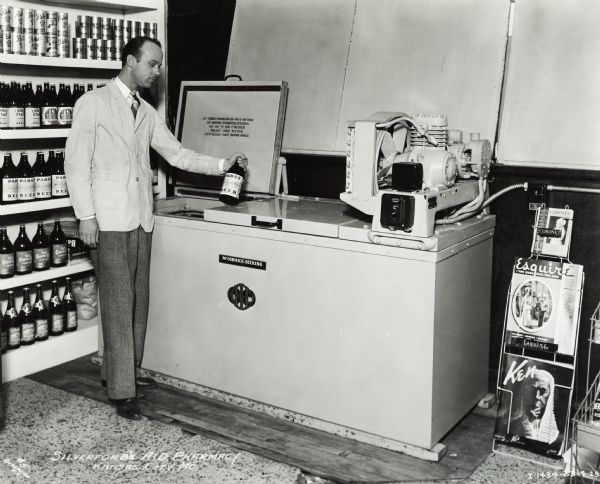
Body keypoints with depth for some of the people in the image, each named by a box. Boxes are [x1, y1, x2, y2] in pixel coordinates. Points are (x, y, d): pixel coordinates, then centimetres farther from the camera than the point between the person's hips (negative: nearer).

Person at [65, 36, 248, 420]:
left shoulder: (148, 113, 15)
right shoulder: (93, 103, -3)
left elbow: (176, 153, 14)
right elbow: (76, 162, -6)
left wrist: (223, 164, 3)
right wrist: (86, 215, -11)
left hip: (141, 218, 6)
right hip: (110, 219, -6)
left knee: (139, 301, 10)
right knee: (119, 303, -6)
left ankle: (123, 370, 26)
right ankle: (122, 391, 0)